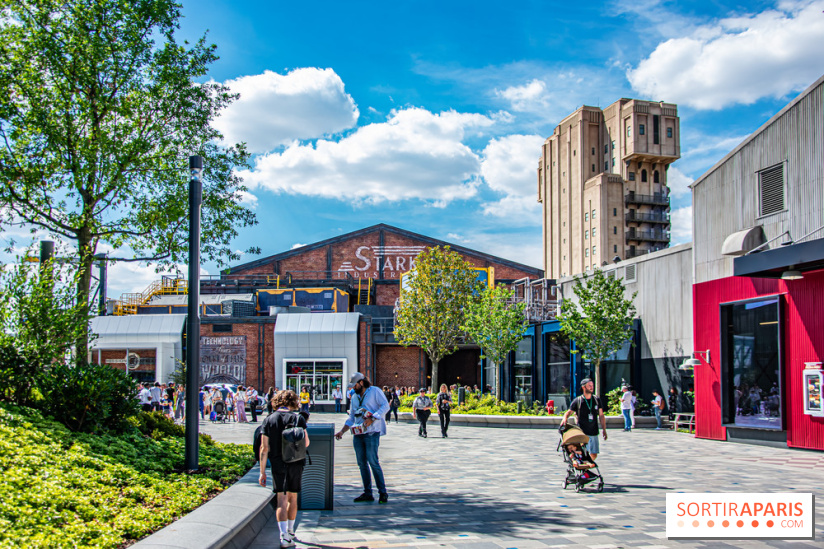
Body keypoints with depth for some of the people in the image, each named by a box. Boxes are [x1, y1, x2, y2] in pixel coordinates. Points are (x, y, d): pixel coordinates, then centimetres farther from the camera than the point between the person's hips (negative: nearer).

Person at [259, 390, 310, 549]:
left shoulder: (269, 419, -2)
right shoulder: (298, 418, -2)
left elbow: (264, 448, -5)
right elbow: (306, 443, -4)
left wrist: (262, 472, -1)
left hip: (278, 464, -1)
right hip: (296, 464, 1)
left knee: (282, 500, -2)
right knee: (293, 498, 16)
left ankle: (284, 536, -15)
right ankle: (290, 531, 31)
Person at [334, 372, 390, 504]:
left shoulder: (375, 391, 1)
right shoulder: (354, 397, 21)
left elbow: (385, 406, -8)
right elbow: (351, 418, 23)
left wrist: (372, 419, -17)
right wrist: (342, 431, 11)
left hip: (371, 433, -7)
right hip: (358, 434, 7)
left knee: (373, 462, -12)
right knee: (362, 463, 5)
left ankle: (383, 492, -6)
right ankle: (367, 493, 10)